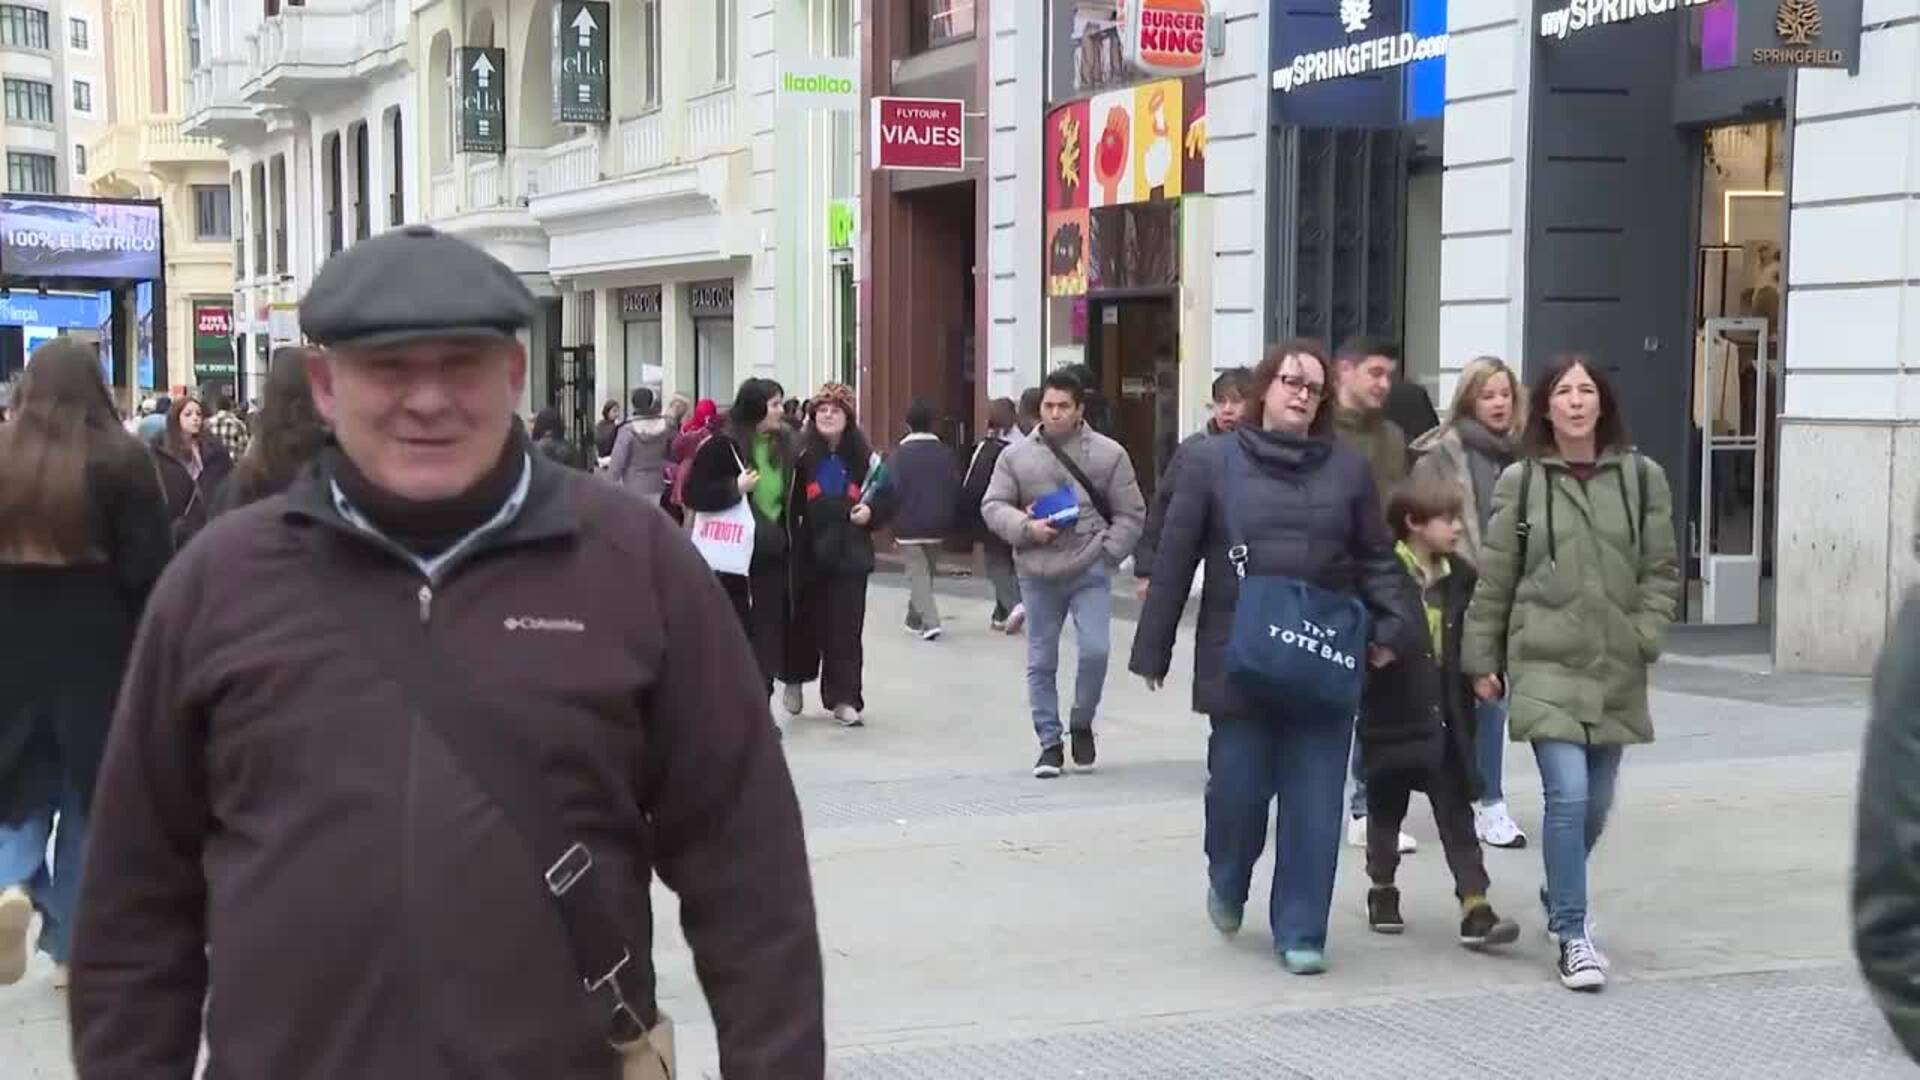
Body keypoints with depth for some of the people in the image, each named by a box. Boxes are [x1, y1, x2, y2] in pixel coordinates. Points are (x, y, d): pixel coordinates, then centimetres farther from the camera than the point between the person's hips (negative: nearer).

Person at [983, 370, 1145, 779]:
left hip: (1090, 572, -2)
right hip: (1037, 575, 2)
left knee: (1095, 650, -12)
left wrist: (1108, 553, -6)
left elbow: (1131, 513, 4)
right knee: (1041, 663, 6)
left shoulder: (1108, 453, 2)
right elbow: (993, 506, 5)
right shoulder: (1016, 456, 6)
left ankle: (1082, 724, 14)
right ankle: (1049, 742, 18)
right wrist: (1026, 528, -13)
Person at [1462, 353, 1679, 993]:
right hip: (1546, 664, -3)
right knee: (1568, 795, -14)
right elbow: (1494, 579, 4)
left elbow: (1661, 573, 8)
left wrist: (1645, 636, -5)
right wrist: (1482, 660, 5)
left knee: (1596, 804, 12)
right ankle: (1573, 936, -4)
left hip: (1615, 671, 3)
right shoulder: (1521, 481, 0)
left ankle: (1561, 902, 38)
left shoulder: (1642, 478, 3)